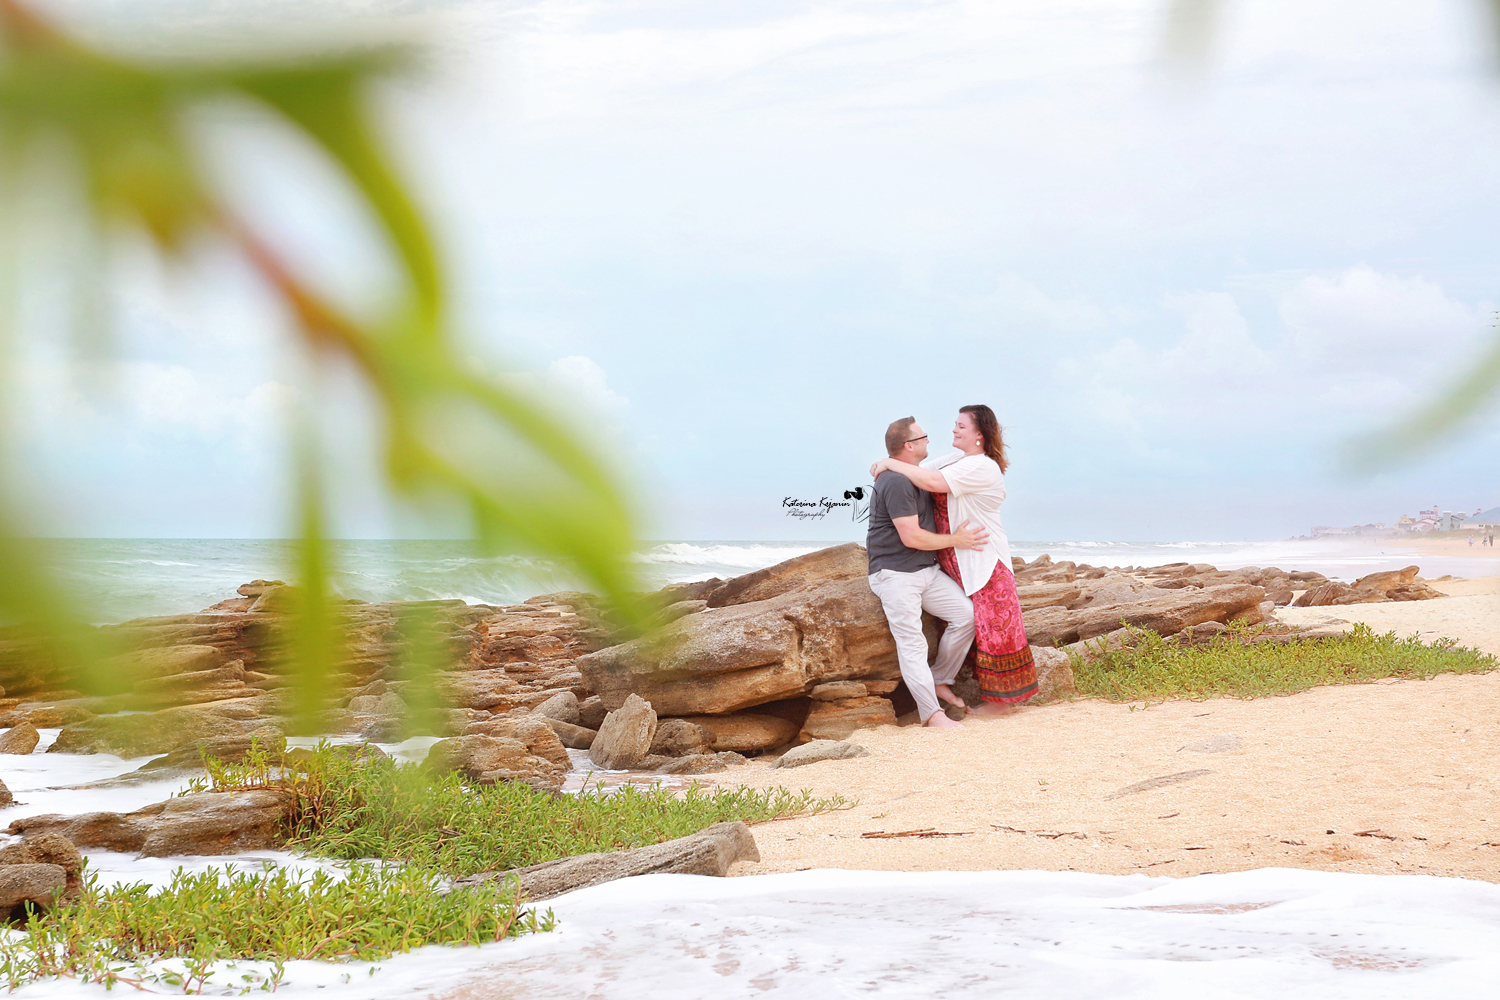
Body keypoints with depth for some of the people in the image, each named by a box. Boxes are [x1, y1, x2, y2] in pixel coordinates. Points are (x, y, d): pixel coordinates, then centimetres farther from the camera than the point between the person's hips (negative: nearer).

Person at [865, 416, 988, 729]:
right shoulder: (896, 482, -18)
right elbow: (911, 537, -21)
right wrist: (954, 541, -10)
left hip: (927, 570, 10)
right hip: (896, 573, -10)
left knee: (966, 613, -3)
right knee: (912, 644, -12)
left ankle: (940, 681, 9)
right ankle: (932, 714, -16)